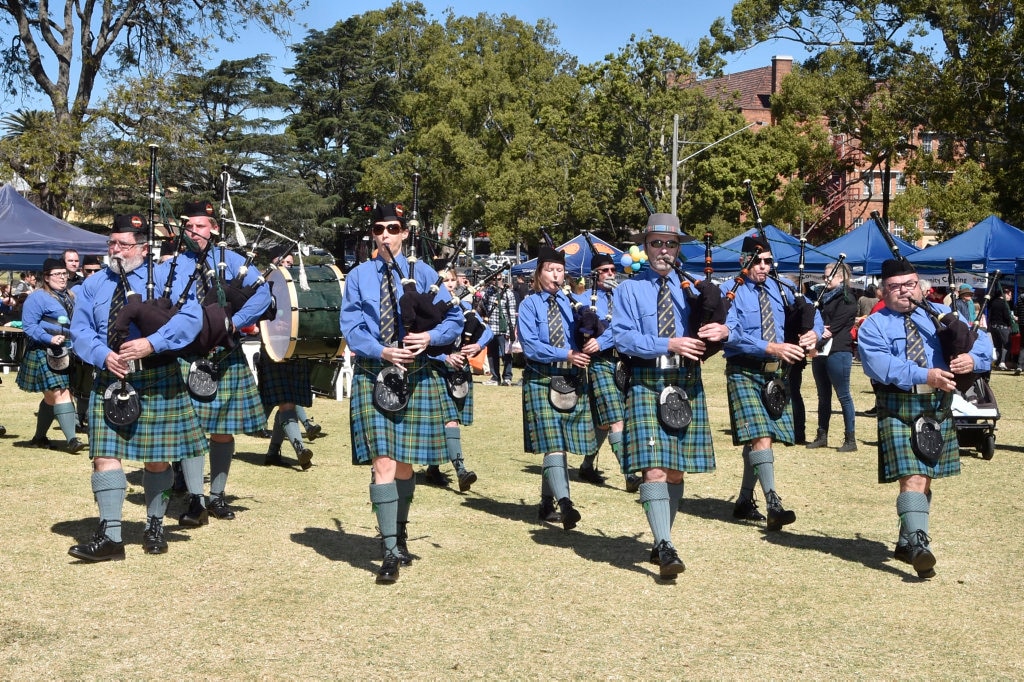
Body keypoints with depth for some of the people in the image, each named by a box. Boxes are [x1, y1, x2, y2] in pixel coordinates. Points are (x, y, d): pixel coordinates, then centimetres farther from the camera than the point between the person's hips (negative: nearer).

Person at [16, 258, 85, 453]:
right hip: (45, 354, -8)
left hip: (66, 354, 8)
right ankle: (70, 439, -19)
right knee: (61, 394, -15)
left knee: (51, 397, 14)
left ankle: (39, 437, 26)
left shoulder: (70, 297, 16)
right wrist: (49, 339, -24)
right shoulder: (37, 298, -7)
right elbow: (29, 326, -12)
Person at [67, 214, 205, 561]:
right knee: (105, 454, -6)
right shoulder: (93, 285, 11)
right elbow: (80, 330, 5)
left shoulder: (166, 277, 0)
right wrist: (103, 355, -15)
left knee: (156, 457, 6)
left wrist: (151, 343, -24)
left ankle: (154, 527, 23)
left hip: (157, 382, -2)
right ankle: (110, 536, -3)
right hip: (109, 382, 3)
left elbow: (191, 317, -14)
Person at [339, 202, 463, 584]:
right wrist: (381, 352, -17)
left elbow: (454, 320, 5)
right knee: (383, 464, -9)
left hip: (416, 377, 1)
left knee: (405, 463, 9)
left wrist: (430, 337, -15)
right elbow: (350, 328, -1)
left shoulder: (424, 274, 7)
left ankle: (400, 535, 30)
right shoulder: (358, 276, 7)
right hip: (373, 378, -1)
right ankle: (391, 553, -6)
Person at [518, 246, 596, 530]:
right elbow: (530, 346, -10)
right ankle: (564, 503, -22)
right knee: (552, 444, -13)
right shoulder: (529, 304, 1)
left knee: (560, 444, 8)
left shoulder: (572, 302, 11)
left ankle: (547, 504, 19)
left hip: (572, 381, 4)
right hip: (542, 381, -4)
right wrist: (566, 354, -17)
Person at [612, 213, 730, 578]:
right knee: (654, 467, -14)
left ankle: (661, 540, 22)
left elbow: (717, 322, 13)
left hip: (687, 383, 4)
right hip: (646, 382, -3)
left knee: (677, 469, 8)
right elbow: (623, 337, -7)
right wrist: (668, 345, -17)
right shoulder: (630, 289, 5)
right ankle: (665, 548, -15)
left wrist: (723, 330, -12)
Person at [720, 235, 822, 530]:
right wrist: (771, 348, -27)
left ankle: (745, 501, 24)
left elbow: (812, 314, 15)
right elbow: (731, 335, -18)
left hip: (776, 373, 6)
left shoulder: (780, 290, 11)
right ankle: (773, 505, -20)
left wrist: (813, 332, -9)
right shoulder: (731, 292, -6)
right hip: (744, 373, -6)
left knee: (758, 439, 11)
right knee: (760, 437, -17)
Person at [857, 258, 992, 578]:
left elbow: (981, 340, 8)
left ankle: (906, 541, 26)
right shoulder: (873, 325, 2)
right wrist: (925, 375, -25)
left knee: (925, 478, 12)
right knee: (912, 477, -17)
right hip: (898, 409, -4)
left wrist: (973, 358, -16)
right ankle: (918, 544, -20)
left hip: (939, 408, 4)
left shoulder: (941, 314, 14)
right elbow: (879, 365, -16)